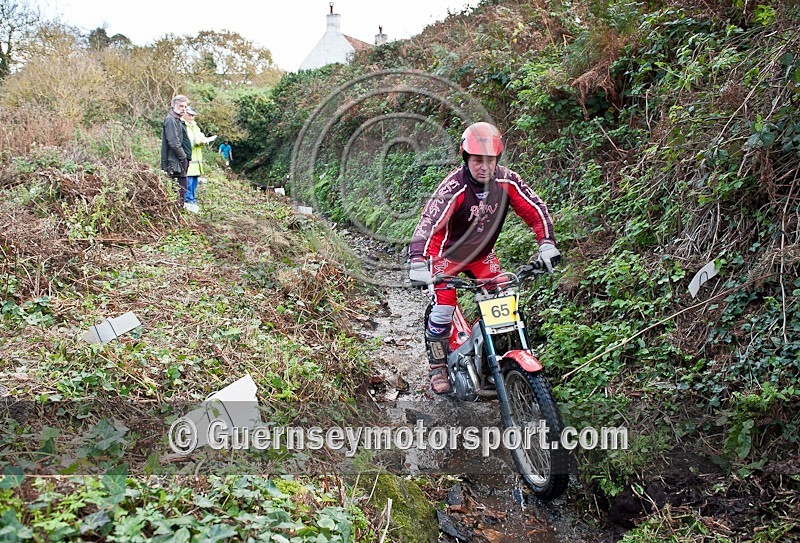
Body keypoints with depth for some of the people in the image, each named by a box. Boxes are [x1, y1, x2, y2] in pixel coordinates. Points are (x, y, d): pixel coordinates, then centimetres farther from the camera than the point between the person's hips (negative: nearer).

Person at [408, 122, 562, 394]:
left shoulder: (507, 180, -18)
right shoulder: (453, 187, -31)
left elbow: (536, 210, -11)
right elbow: (428, 223, -40)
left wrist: (547, 243, -24)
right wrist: (417, 263, -53)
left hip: (482, 254, 4)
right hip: (447, 254, -4)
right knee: (443, 311, -14)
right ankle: (438, 366, 9)